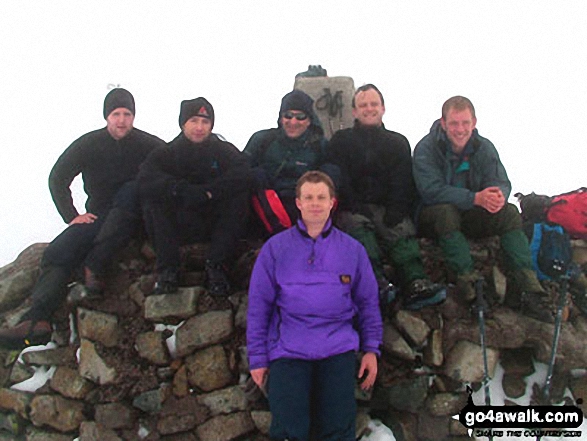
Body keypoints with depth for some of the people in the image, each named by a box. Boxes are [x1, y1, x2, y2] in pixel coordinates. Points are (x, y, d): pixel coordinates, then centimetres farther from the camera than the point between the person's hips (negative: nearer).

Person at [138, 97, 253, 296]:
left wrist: (206, 192, -28)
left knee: (239, 197, -26)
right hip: (177, 226, 0)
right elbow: (145, 180, -19)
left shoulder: (224, 150, 4)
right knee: (152, 200, -25)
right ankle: (168, 269, -20)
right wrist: (180, 189, -34)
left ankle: (216, 266, -21)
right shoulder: (167, 153, 3)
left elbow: (242, 176, -19)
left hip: (215, 226, 0)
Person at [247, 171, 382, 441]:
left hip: (338, 346, 1)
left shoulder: (352, 249, 9)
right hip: (288, 347, -1)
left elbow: (368, 302, 15)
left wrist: (371, 348, 7)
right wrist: (257, 358, 3)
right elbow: (258, 305, 5)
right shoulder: (275, 247, 4)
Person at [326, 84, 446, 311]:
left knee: (402, 228, -32)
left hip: (388, 209, 2)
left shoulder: (398, 143, 23)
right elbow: (338, 181, 4)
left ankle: (415, 285, -54)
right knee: (357, 224, -36)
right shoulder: (341, 141, 18)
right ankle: (375, 282, -57)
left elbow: (404, 184, 9)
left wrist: (395, 212, -11)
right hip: (353, 209, -1)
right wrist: (358, 207, -14)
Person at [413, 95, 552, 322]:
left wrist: (499, 196, -34)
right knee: (446, 211, -37)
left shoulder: (484, 148, 1)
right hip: (433, 217, -4)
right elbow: (432, 191, -25)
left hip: (470, 217, 4)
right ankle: (467, 278, -39)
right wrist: (475, 198, -34)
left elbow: (501, 182, -7)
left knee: (509, 212, -20)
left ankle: (528, 288, -29)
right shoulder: (426, 149, -14)